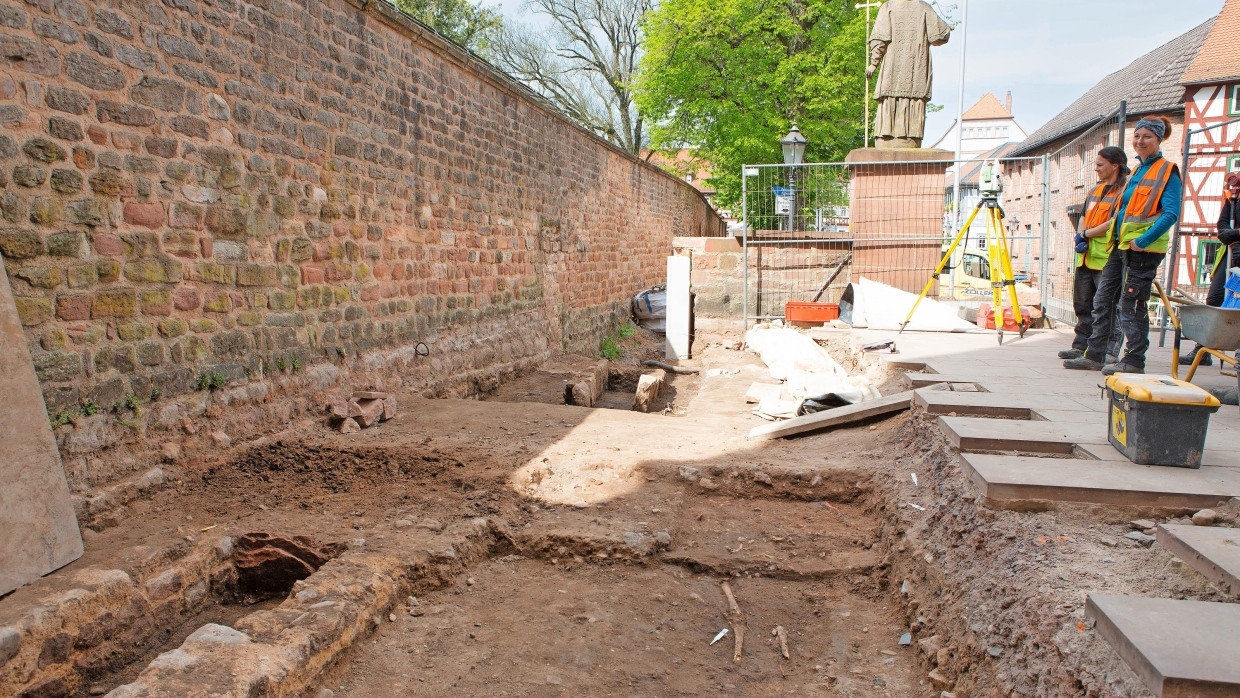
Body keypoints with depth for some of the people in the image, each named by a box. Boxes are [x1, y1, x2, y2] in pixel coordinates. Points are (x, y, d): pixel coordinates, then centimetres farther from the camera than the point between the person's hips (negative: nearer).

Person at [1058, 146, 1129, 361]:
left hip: (1107, 259, -9)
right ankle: (1081, 345, 21)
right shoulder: (1096, 190, 19)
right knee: (1082, 305, 12)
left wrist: (1086, 234, -9)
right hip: (1086, 257, 9)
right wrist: (1081, 239, 2)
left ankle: (1110, 350, -3)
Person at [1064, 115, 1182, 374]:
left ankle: (1133, 361, 2)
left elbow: (1171, 214, -15)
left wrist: (1142, 241, -22)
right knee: (1103, 300, 8)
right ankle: (1094, 356, 15)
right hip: (1121, 246, 9)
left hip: (1144, 249, -8)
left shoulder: (1167, 172, -6)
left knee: (1131, 304, -6)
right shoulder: (1137, 171, 19)